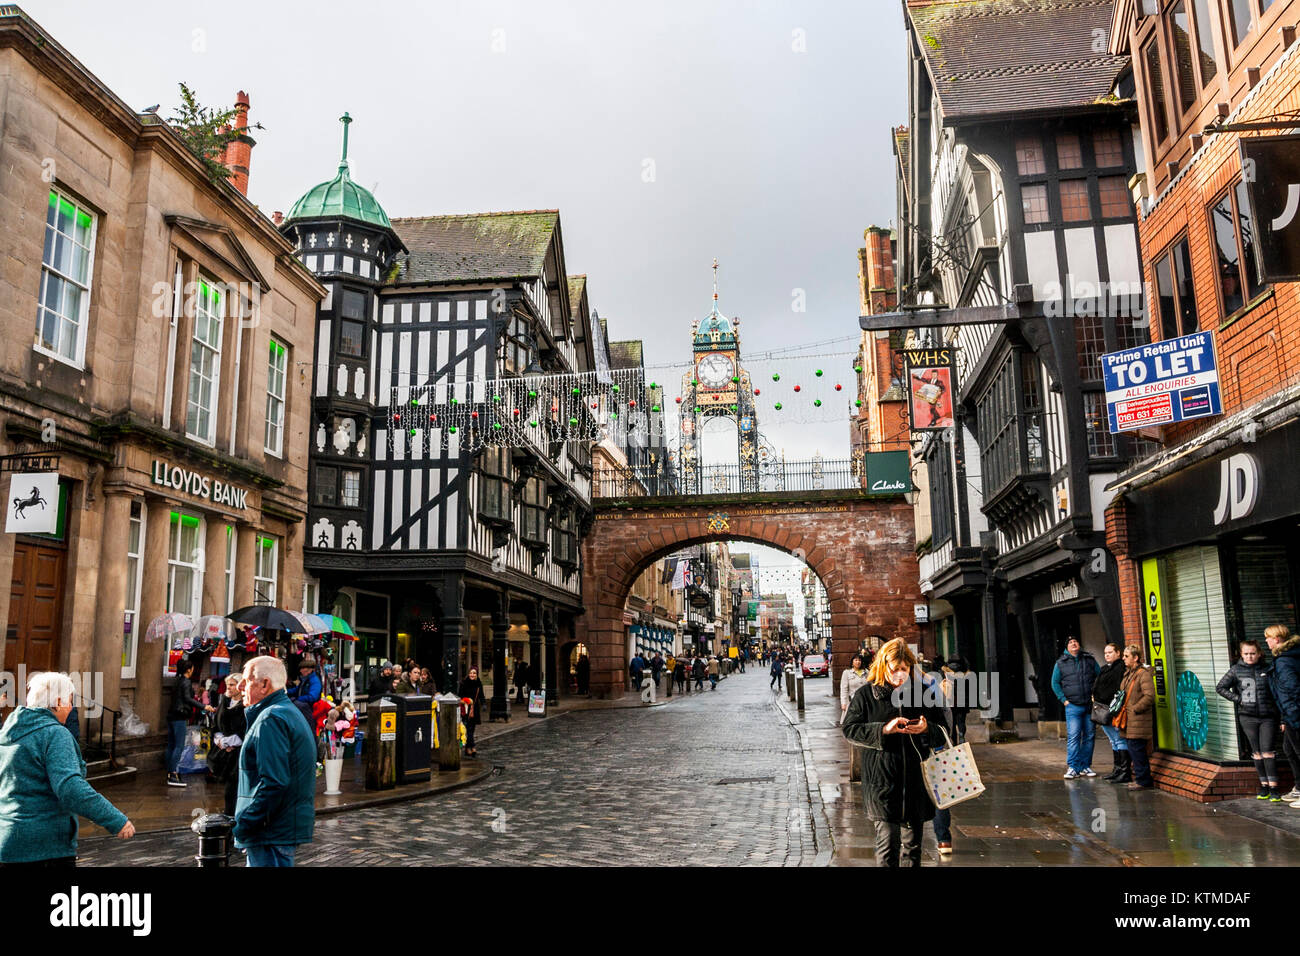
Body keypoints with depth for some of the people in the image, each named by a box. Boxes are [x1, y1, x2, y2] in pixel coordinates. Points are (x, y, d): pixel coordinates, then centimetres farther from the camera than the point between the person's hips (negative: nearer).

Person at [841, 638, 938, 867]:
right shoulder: (866, 694, -1)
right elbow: (848, 729, -4)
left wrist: (926, 728, -5)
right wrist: (884, 729, -17)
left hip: (915, 779, 4)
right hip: (882, 782, -3)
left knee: (913, 843, 13)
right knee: (887, 842, -6)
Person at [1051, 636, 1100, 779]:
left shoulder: (1090, 660, 9)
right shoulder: (1061, 663, 5)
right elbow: (1055, 683, 9)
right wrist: (1063, 699, -1)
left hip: (1090, 705, 2)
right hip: (1073, 706, -2)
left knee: (1089, 736, 5)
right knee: (1073, 736, -10)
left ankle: (1085, 766, 15)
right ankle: (1073, 767, -8)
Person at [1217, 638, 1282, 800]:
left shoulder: (1267, 669, 2)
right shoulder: (1236, 670, 3)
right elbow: (1221, 687, 7)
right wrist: (1238, 699, -2)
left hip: (1268, 717, -1)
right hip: (1248, 717, 1)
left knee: (1267, 752, -7)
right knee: (1257, 752, 7)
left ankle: (1274, 787, -2)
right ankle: (1264, 785, 15)